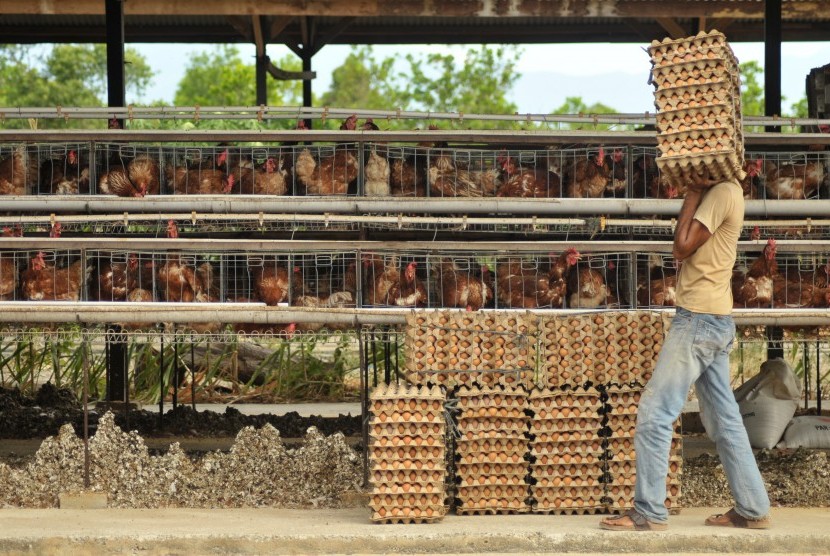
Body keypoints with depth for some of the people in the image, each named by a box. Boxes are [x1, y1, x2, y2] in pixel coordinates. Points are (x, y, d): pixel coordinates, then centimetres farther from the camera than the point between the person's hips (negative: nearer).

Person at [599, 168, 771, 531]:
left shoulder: (723, 192, -13)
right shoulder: (718, 193, 16)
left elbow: (682, 247, -13)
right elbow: (686, 246, 15)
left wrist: (694, 192, -8)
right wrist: (696, 192, 8)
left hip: (699, 320, -10)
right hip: (714, 321, 10)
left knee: (655, 412, -8)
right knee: (723, 419, 12)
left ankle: (648, 512, -7)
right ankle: (752, 508, 15)